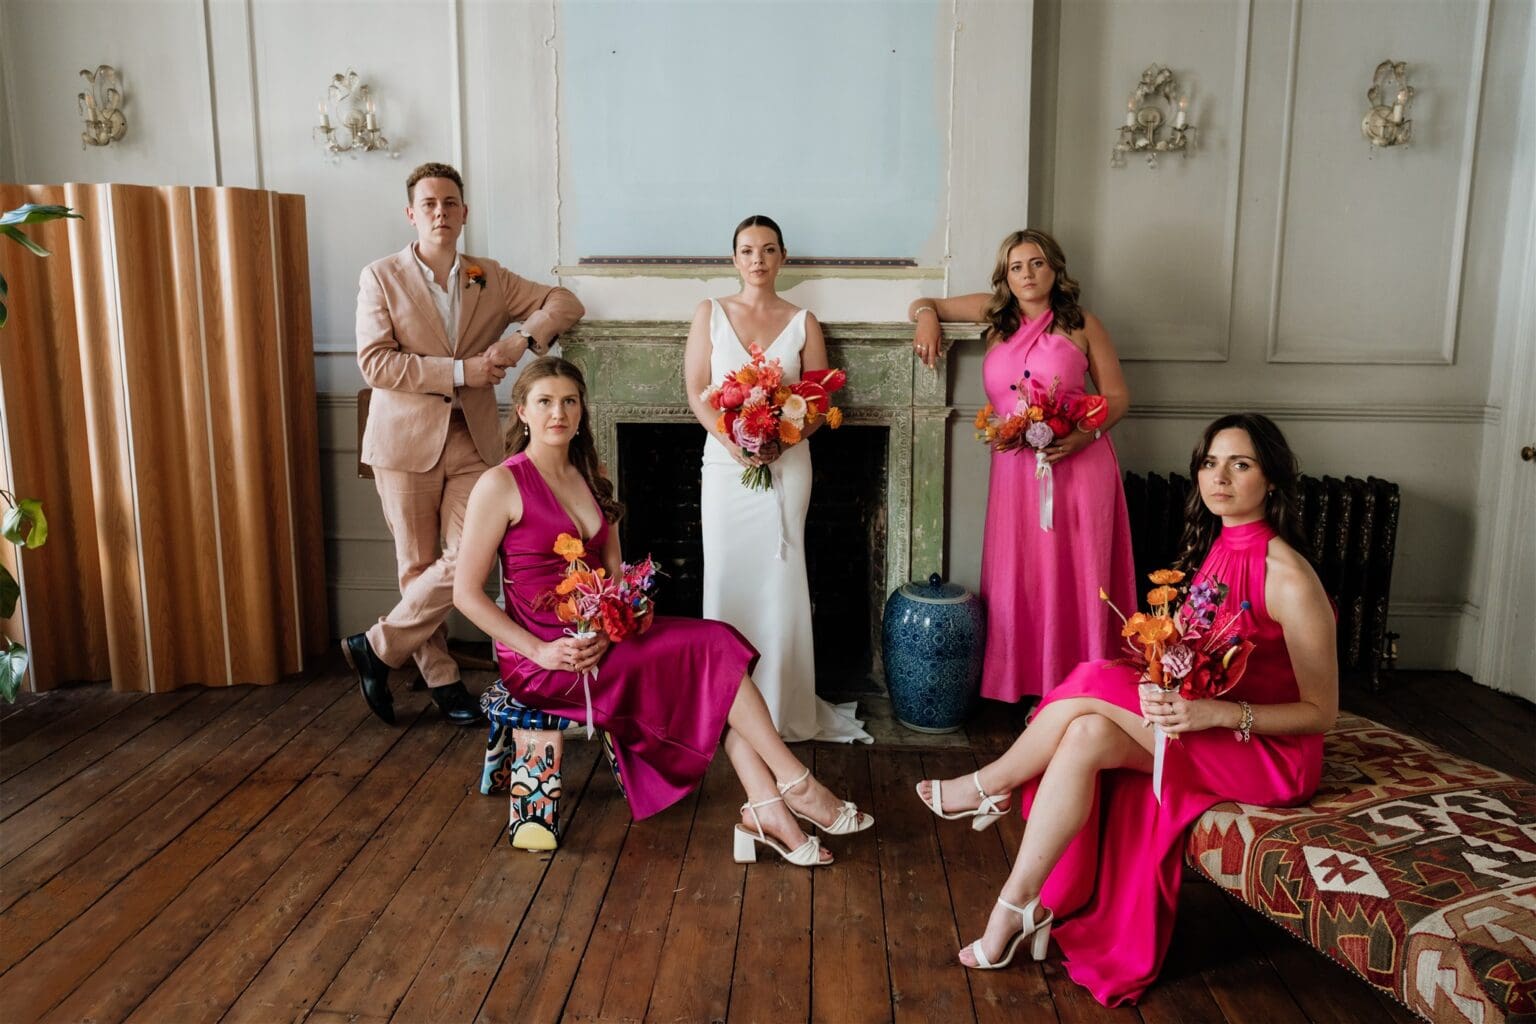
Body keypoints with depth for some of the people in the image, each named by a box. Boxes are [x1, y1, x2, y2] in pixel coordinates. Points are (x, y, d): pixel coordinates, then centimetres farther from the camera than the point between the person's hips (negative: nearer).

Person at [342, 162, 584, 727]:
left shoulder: (491, 278, 11)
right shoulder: (381, 277, 1)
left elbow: (565, 302, 11)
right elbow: (374, 362, -9)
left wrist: (524, 338, -9)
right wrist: (460, 372, -15)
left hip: (472, 441, 3)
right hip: (407, 441, -2)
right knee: (419, 566, 4)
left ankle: (377, 648, 12)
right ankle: (441, 677, 19)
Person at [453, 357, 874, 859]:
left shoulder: (591, 481, 13)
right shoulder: (501, 485, -8)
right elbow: (466, 592, -10)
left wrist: (607, 630, -9)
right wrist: (540, 650, -18)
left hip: (597, 641, 7)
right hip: (541, 657, -6)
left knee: (716, 674, -17)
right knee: (711, 650, -17)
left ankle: (765, 808, -21)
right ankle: (795, 784, -7)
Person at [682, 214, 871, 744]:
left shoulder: (803, 322, 7)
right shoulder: (711, 313, 8)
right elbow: (695, 389, 2)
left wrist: (783, 440, -14)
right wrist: (729, 440, -14)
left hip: (786, 463, 0)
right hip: (725, 462, 0)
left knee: (781, 578, 0)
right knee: (727, 576, 1)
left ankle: (783, 708, 10)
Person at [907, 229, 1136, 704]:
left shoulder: (1082, 324, 3)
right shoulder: (995, 314, 10)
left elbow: (1117, 396, 4)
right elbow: (925, 304, 20)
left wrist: (1087, 434, -15)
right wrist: (926, 317, -4)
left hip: (1077, 466, -2)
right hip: (1014, 469, 3)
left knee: (1074, 581, 0)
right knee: (1015, 584, 4)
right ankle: (1020, 685, 16)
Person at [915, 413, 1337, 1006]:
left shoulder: (1288, 577, -19)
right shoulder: (1212, 547, 5)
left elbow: (1321, 711, -15)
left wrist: (1215, 712, -27)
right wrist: (1169, 694, -9)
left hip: (1271, 752, -7)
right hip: (1207, 728, 7)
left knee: (1093, 688, -23)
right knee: (1087, 733, -21)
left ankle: (989, 786, -1)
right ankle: (1024, 907, -14)